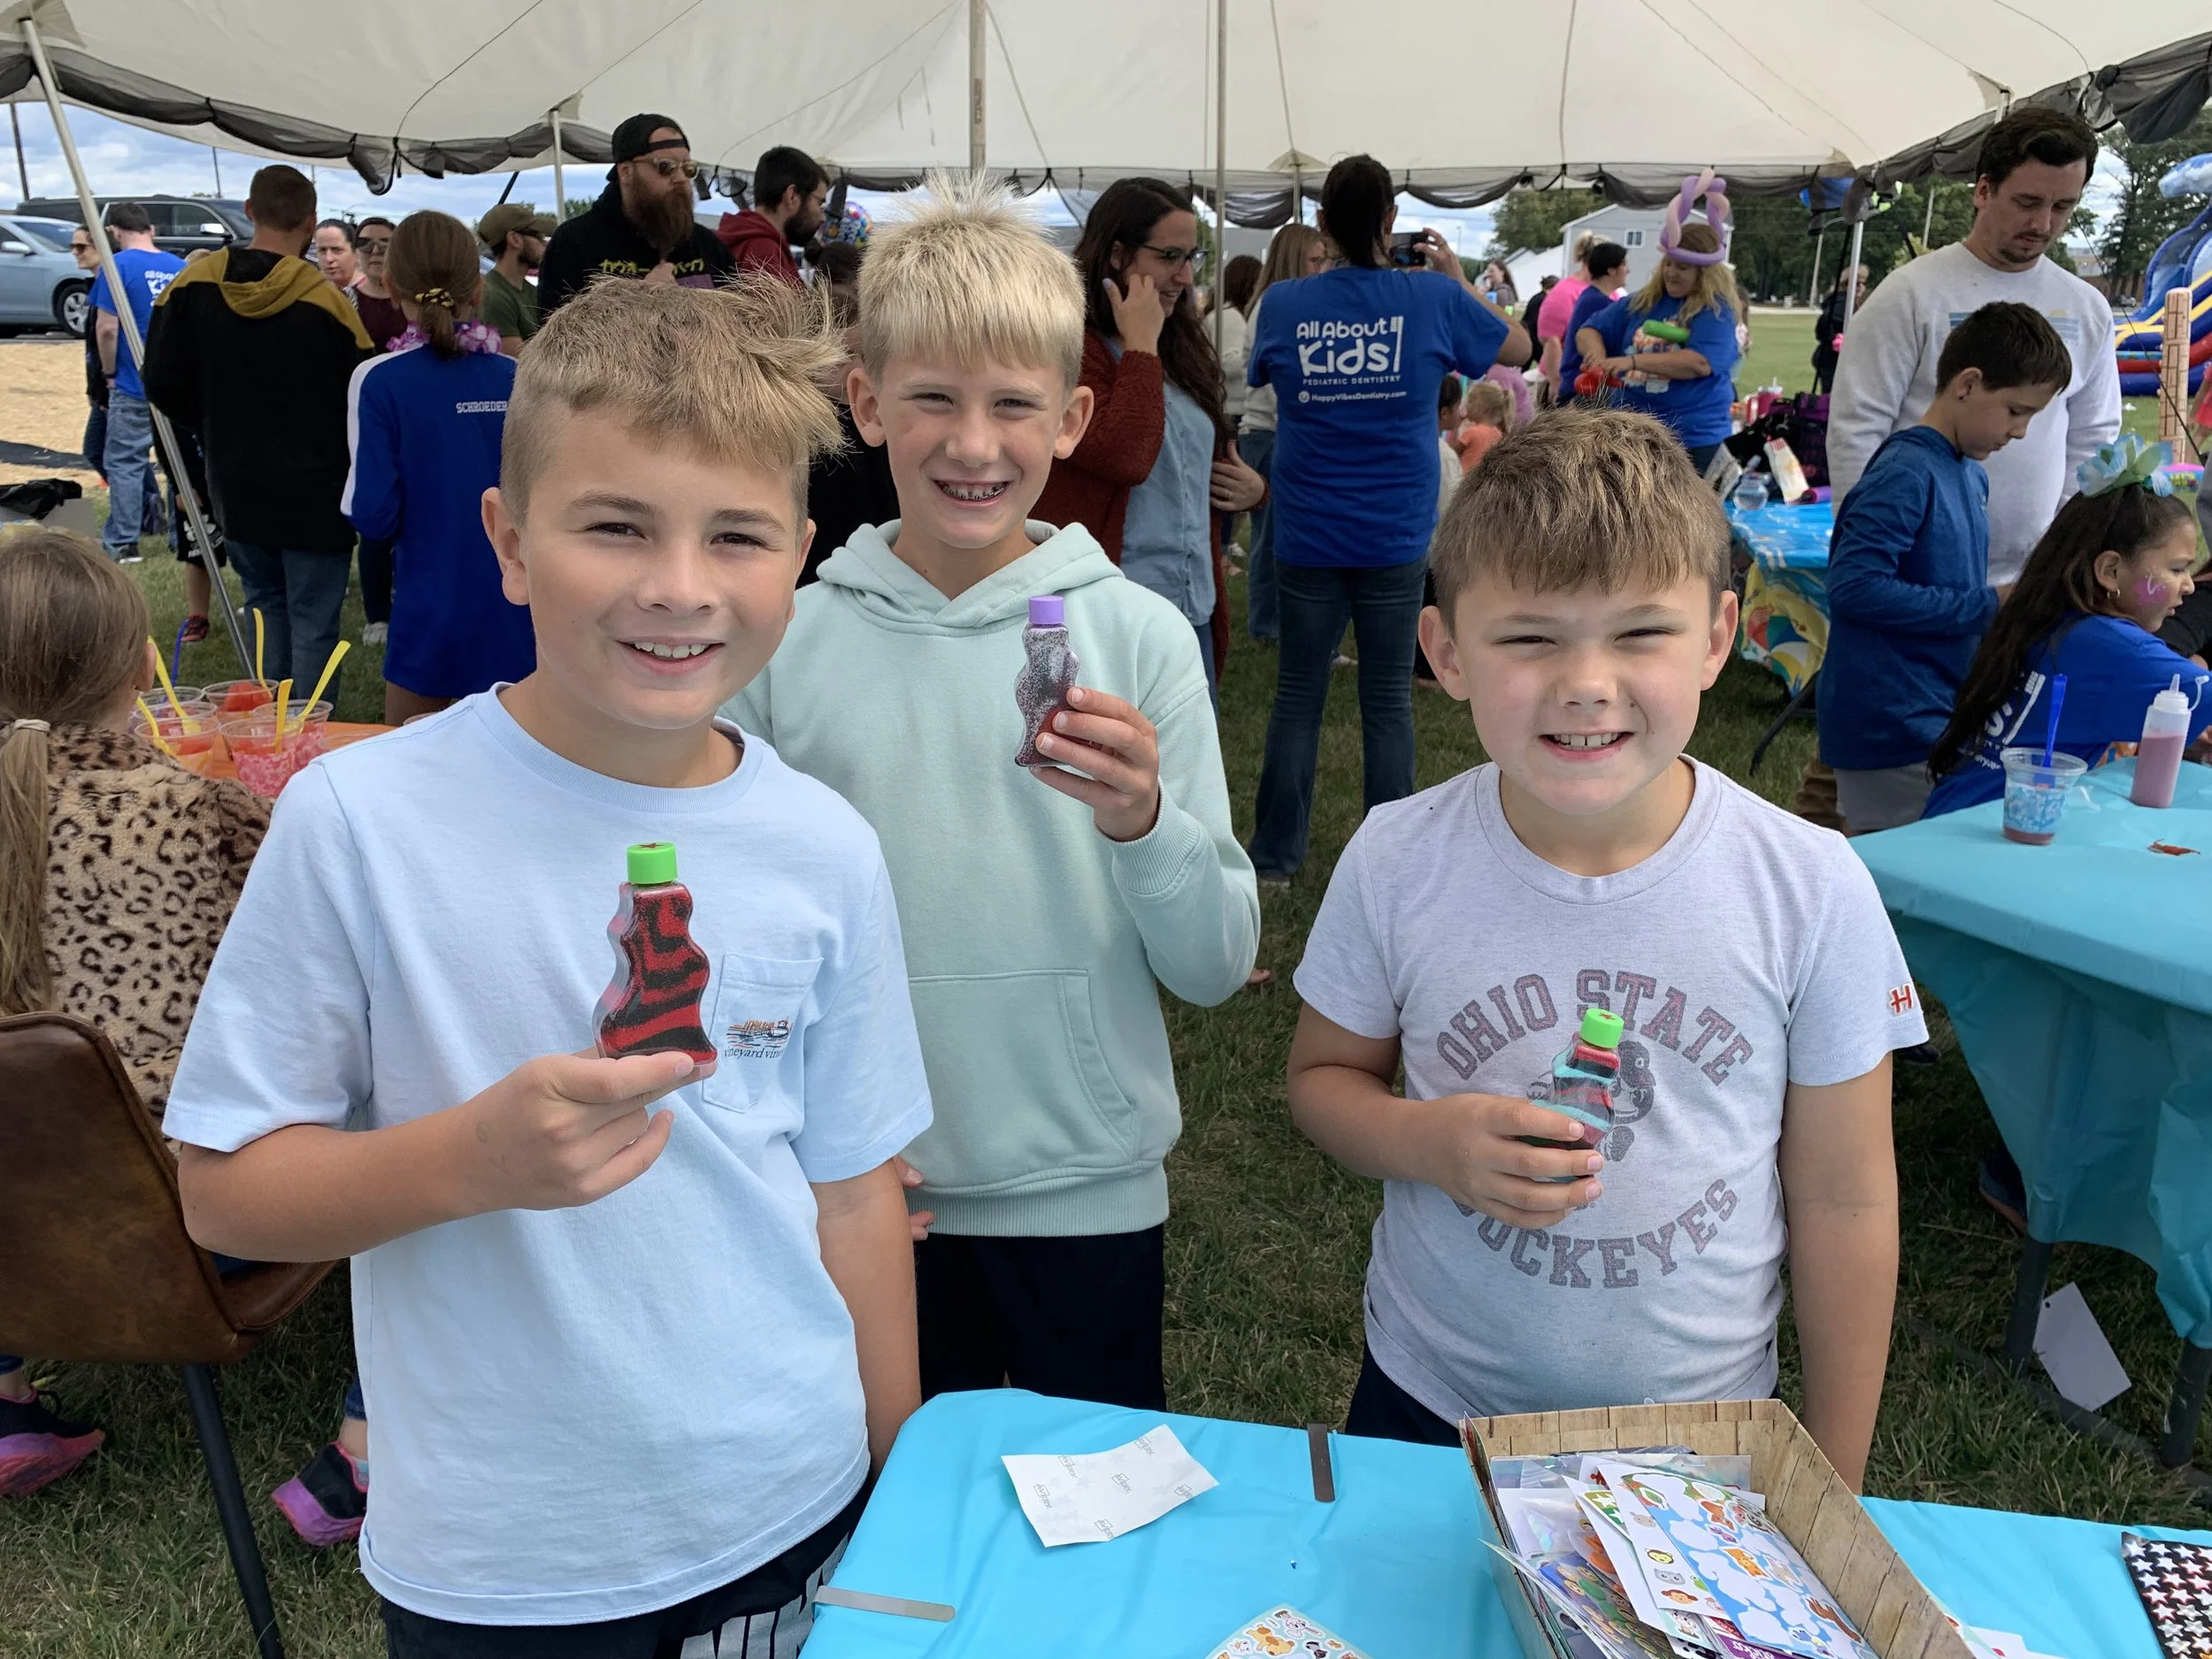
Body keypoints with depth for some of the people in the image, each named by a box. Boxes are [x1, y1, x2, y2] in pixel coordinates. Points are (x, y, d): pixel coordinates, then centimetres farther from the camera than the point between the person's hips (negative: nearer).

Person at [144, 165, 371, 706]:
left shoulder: (192, 285, -5)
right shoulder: (325, 301, -17)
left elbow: (164, 384, 1)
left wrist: (216, 433, 18)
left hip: (234, 485, 5)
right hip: (314, 491, -5)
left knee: (267, 604, 22)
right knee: (314, 622, 3)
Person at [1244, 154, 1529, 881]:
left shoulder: (1285, 303, -3)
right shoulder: (1431, 297, -5)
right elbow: (1517, 348, 12)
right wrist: (1456, 277, 20)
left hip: (1307, 535, 1)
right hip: (1394, 537, -1)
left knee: (1297, 694, 10)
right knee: (1387, 699, 7)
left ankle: (1275, 853, 17)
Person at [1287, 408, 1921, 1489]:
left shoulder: (1812, 890, -16)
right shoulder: (1397, 863, -15)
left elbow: (1843, 1203, -7)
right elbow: (1323, 1075, 0)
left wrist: (1832, 1489, 0)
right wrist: (1427, 1144, -23)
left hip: (1701, 1431, 0)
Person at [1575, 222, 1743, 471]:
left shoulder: (1716, 310, -7)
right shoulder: (1643, 301, 9)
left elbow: (1700, 363, -23)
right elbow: (1588, 332, 10)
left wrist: (1634, 361, -28)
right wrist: (1597, 353, -15)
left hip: (1693, 438, -5)